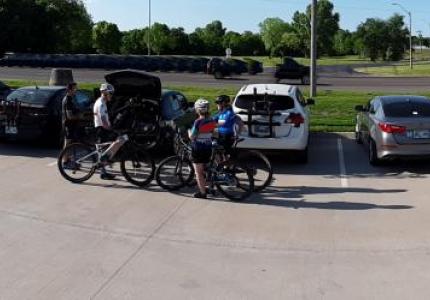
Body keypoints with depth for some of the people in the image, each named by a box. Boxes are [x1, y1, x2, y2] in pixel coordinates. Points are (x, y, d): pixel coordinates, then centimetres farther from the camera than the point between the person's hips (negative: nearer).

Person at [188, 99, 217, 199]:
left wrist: (188, 131, 4)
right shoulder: (211, 121, -1)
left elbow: (192, 137, -15)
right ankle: (204, 188, 31)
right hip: (208, 148, 6)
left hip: (198, 148, -6)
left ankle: (202, 192, 6)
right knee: (204, 170, 22)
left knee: (198, 173, 4)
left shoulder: (198, 122, -20)